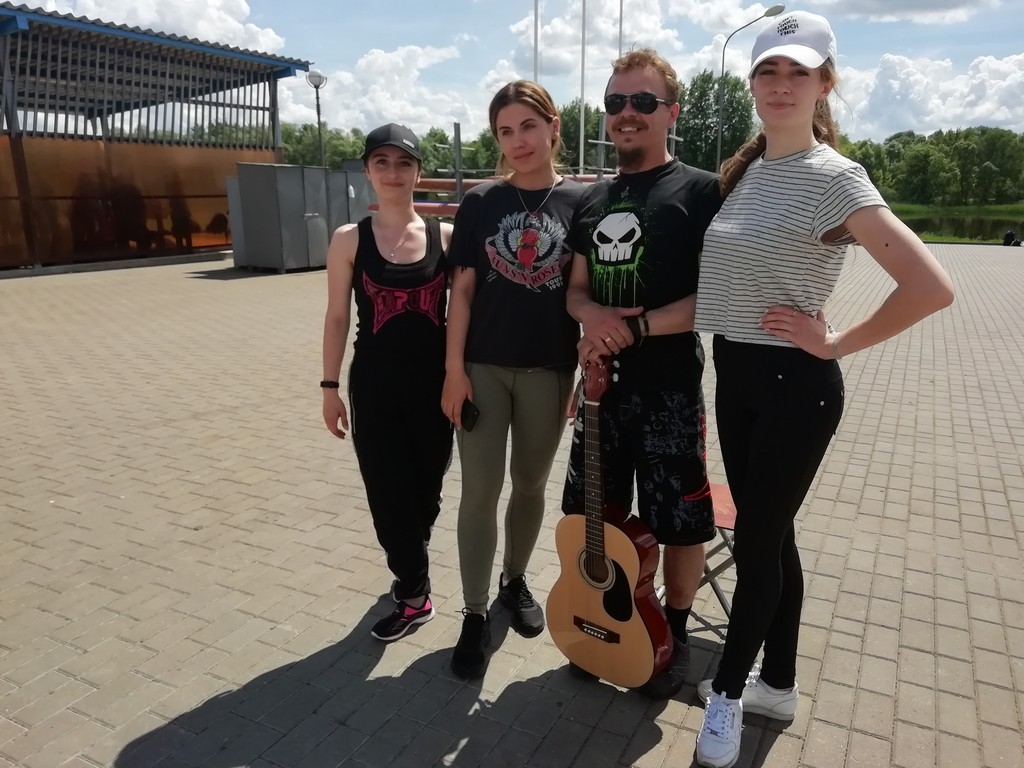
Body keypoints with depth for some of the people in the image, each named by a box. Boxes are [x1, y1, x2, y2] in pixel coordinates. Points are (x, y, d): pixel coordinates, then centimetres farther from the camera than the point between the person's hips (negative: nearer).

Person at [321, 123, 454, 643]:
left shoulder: (445, 235, 0)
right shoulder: (349, 240, -1)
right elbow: (337, 317, 2)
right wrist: (330, 386, 1)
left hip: (434, 382, 1)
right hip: (374, 385, 0)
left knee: (426, 487, 12)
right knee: (387, 492, 4)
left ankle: (408, 574, 38)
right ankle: (414, 592, 23)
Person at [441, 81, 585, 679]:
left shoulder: (583, 201, 1)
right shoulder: (480, 202, 2)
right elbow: (463, 289, 0)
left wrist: (588, 369, -1)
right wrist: (454, 370, -6)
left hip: (548, 369, 0)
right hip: (483, 366, 0)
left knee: (531, 484, 14)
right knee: (480, 489, 3)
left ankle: (515, 579, 38)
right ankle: (476, 612, 18)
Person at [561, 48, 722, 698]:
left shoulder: (701, 191, -6)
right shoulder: (593, 200, 12)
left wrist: (638, 327, -19)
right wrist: (594, 316, -9)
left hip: (670, 390, -5)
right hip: (603, 385, 6)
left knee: (679, 524, 6)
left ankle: (674, 633, 31)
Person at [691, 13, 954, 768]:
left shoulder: (834, 178, -14)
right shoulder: (744, 169, 9)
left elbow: (932, 287, -22)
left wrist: (836, 341, -15)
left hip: (794, 383, -7)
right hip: (734, 374, 7)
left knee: (757, 540, 5)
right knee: (770, 534, 17)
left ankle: (728, 691, 27)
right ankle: (777, 683, 35)